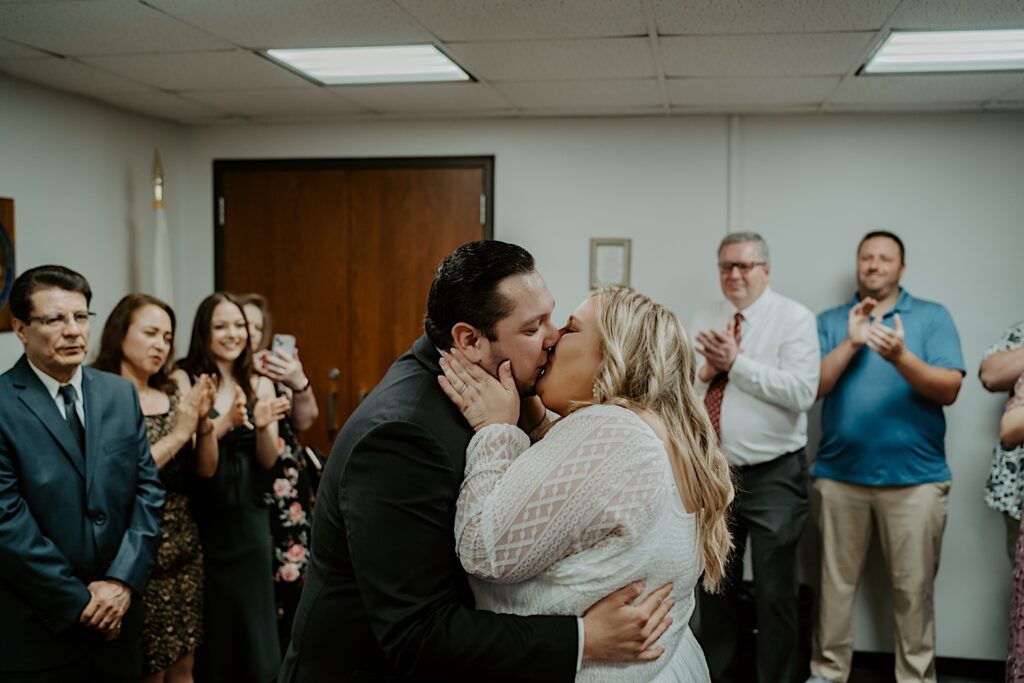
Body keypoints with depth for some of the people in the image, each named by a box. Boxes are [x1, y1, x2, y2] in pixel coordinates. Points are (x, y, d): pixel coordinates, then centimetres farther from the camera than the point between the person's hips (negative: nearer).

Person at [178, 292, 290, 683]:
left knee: (251, 614, 10)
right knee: (206, 621, 7)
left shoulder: (260, 385, 4)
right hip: (200, 518, -3)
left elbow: (269, 461, 1)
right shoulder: (185, 381, -6)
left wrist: (262, 427, -19)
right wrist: (226, 422, -28)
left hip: (248, 516, 3)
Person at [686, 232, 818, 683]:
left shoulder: (795, 319, -7)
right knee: (713, 585, 16)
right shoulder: (704, 320, 9)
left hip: (773, 474, -5)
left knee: (775, 591, 5)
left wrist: (736, 363, -20)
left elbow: (801, 392, -19)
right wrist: (705, 370, -12)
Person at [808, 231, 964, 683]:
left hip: (914, 476, -1)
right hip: (839, 474, 2)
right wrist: (851, 344, -14)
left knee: (913, 588, 6)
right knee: (835, 583, 9)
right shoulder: (830, 322, 8)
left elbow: (949, 390, -7)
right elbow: (812, 387, -2)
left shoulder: (933, 317, 3)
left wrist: (901, 358, -23)